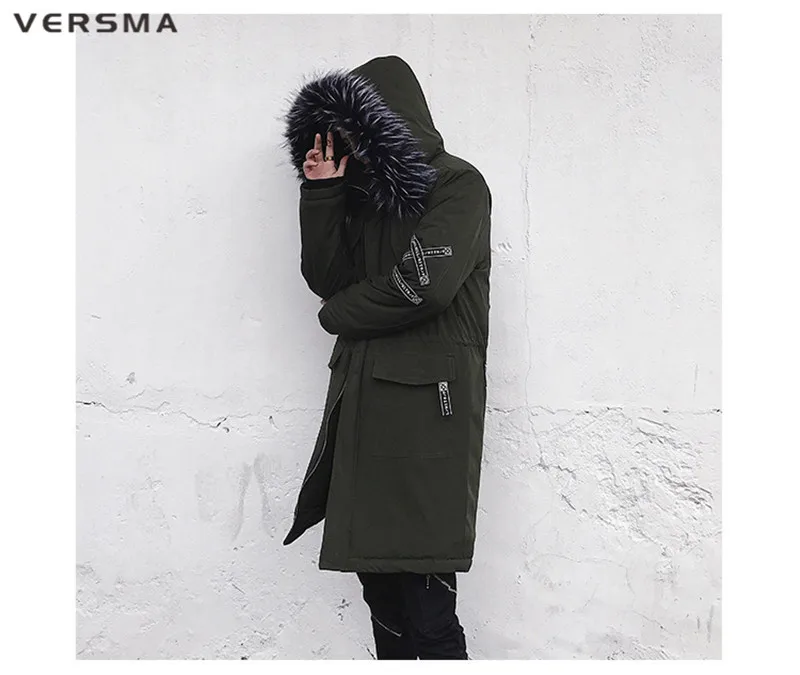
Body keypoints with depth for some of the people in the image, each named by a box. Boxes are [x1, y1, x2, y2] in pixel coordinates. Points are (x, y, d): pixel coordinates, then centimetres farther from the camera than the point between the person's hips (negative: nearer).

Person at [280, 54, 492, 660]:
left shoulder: (457, 185, -2)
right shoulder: (365, 196, 20)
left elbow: (424, 284, -15)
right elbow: (326, 278, 10)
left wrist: (340, 314, 0)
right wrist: (321, 191, 2)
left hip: (428, 401, -7)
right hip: (363, 399, 7)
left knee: (424, 597, -8)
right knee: (377, 574, 9)